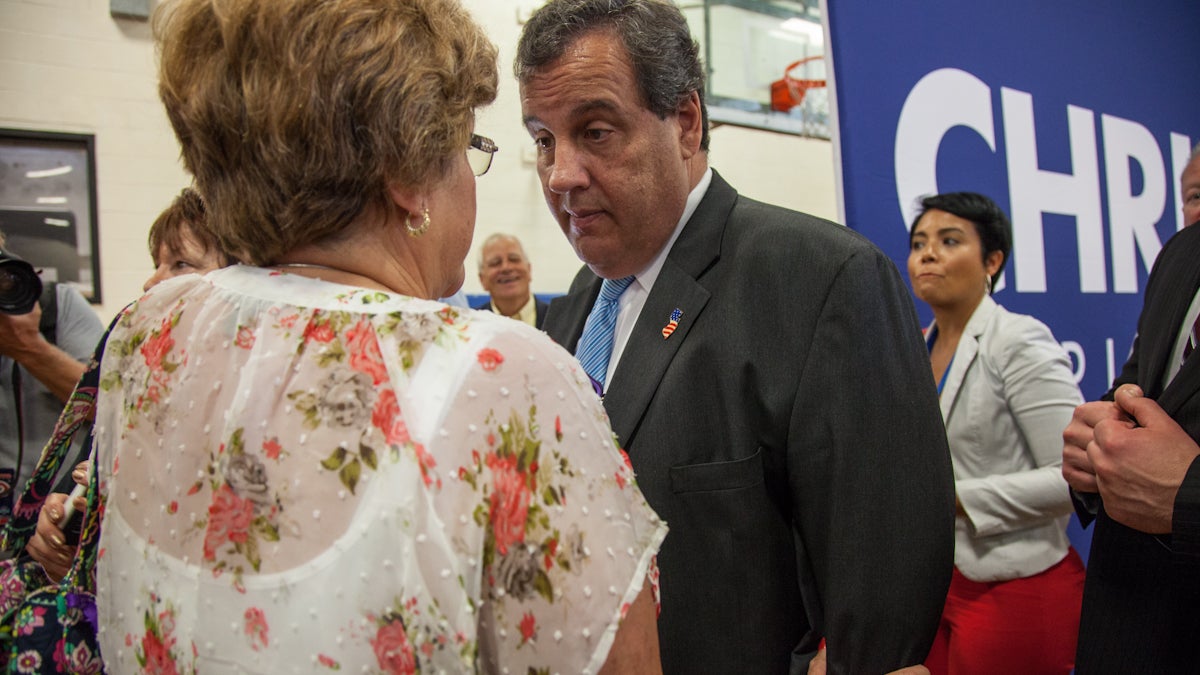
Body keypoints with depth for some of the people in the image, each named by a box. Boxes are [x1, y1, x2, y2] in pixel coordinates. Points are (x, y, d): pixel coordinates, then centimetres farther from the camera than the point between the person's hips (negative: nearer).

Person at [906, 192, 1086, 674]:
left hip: (1013, 589, -6)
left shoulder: (1020, 342, -13)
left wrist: (957, 498, -20)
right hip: (937, 580, 7)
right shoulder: (919, 347, 8)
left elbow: (1077, 474, -19)